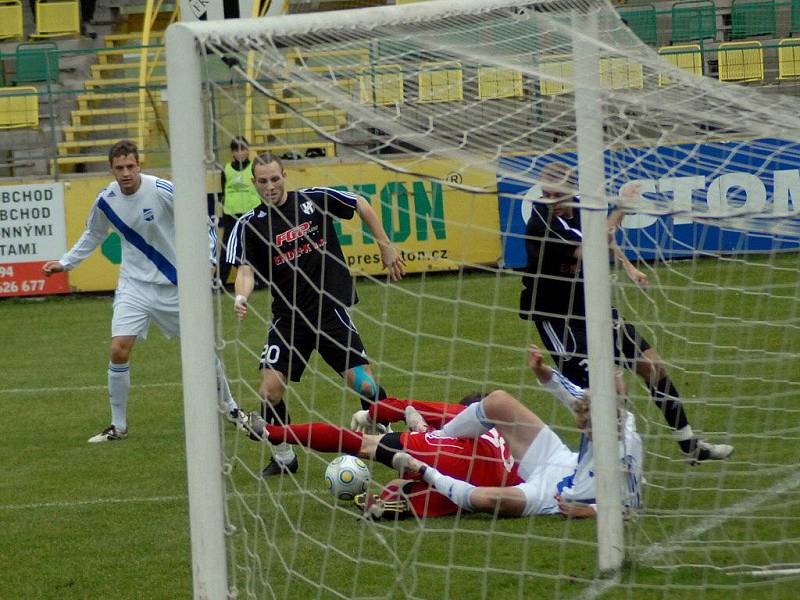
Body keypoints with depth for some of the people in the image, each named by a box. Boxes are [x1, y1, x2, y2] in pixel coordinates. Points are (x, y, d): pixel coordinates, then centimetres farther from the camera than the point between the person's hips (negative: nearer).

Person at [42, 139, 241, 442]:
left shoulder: (163, 190, -19)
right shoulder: (106, 200, -6)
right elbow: (93, 235, 16)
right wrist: (65, 262, 14)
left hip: (174, 283, -2)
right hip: (134, 285, 2)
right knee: (119, 349, -12)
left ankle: (230, 406, 28)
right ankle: (118, 426, 1)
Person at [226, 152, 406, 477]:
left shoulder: (315, 199, -2)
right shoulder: (249, 225, -2)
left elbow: (361, 205, 12)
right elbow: (246, 269, -10)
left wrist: (385, 246, 11)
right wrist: (241, 296, -32)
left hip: (331, 310, -1)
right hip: (288, 318, 1)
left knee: (364, 385, -10)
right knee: (269, 390, -12)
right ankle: (284, 456, 12)